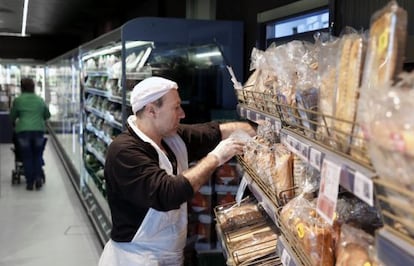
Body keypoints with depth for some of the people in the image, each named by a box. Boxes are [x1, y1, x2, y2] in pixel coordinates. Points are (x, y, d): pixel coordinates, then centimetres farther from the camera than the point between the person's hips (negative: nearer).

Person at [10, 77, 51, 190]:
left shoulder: (18, 100, 3)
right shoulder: (40, 100, 10)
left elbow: (12, 116, 12)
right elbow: (47, 115, 18)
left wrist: (14, 124, 33)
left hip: (23, 130, -2)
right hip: (39, 130, 2)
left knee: (26, 157, 7)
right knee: (37, 155, 16)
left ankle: (30, 182, 8)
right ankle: (38, 178, 2)